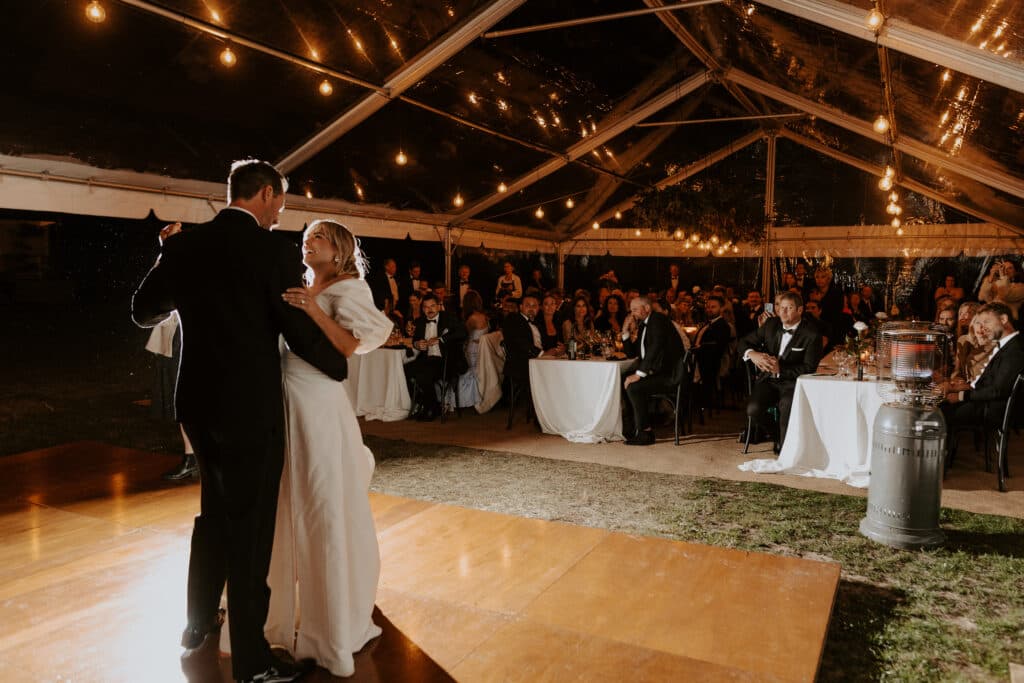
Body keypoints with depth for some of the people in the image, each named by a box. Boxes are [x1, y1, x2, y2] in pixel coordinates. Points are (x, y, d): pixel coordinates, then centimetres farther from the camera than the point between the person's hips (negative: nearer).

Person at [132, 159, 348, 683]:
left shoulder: (182, 246, 3)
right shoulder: (274, 251, -14)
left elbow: (144, 311, 13)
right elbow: (302, 334, -13)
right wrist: (341, 366, 5)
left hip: (197, 404, 6)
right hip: (251, 409, -6)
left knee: (215, 513, 25)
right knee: (250, 530, 6)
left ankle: (199, 621, 42)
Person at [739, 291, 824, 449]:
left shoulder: (812, 334, -6)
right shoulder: (771, 324, 8)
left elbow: (809, 368, -10)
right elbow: (745, 342, 12)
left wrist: (780, 369, -21)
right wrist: (752, 354, -13)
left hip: (793, 383, -4)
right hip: (768, 379, 4)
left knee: (787, 405, -35)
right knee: (753, 409, -24)